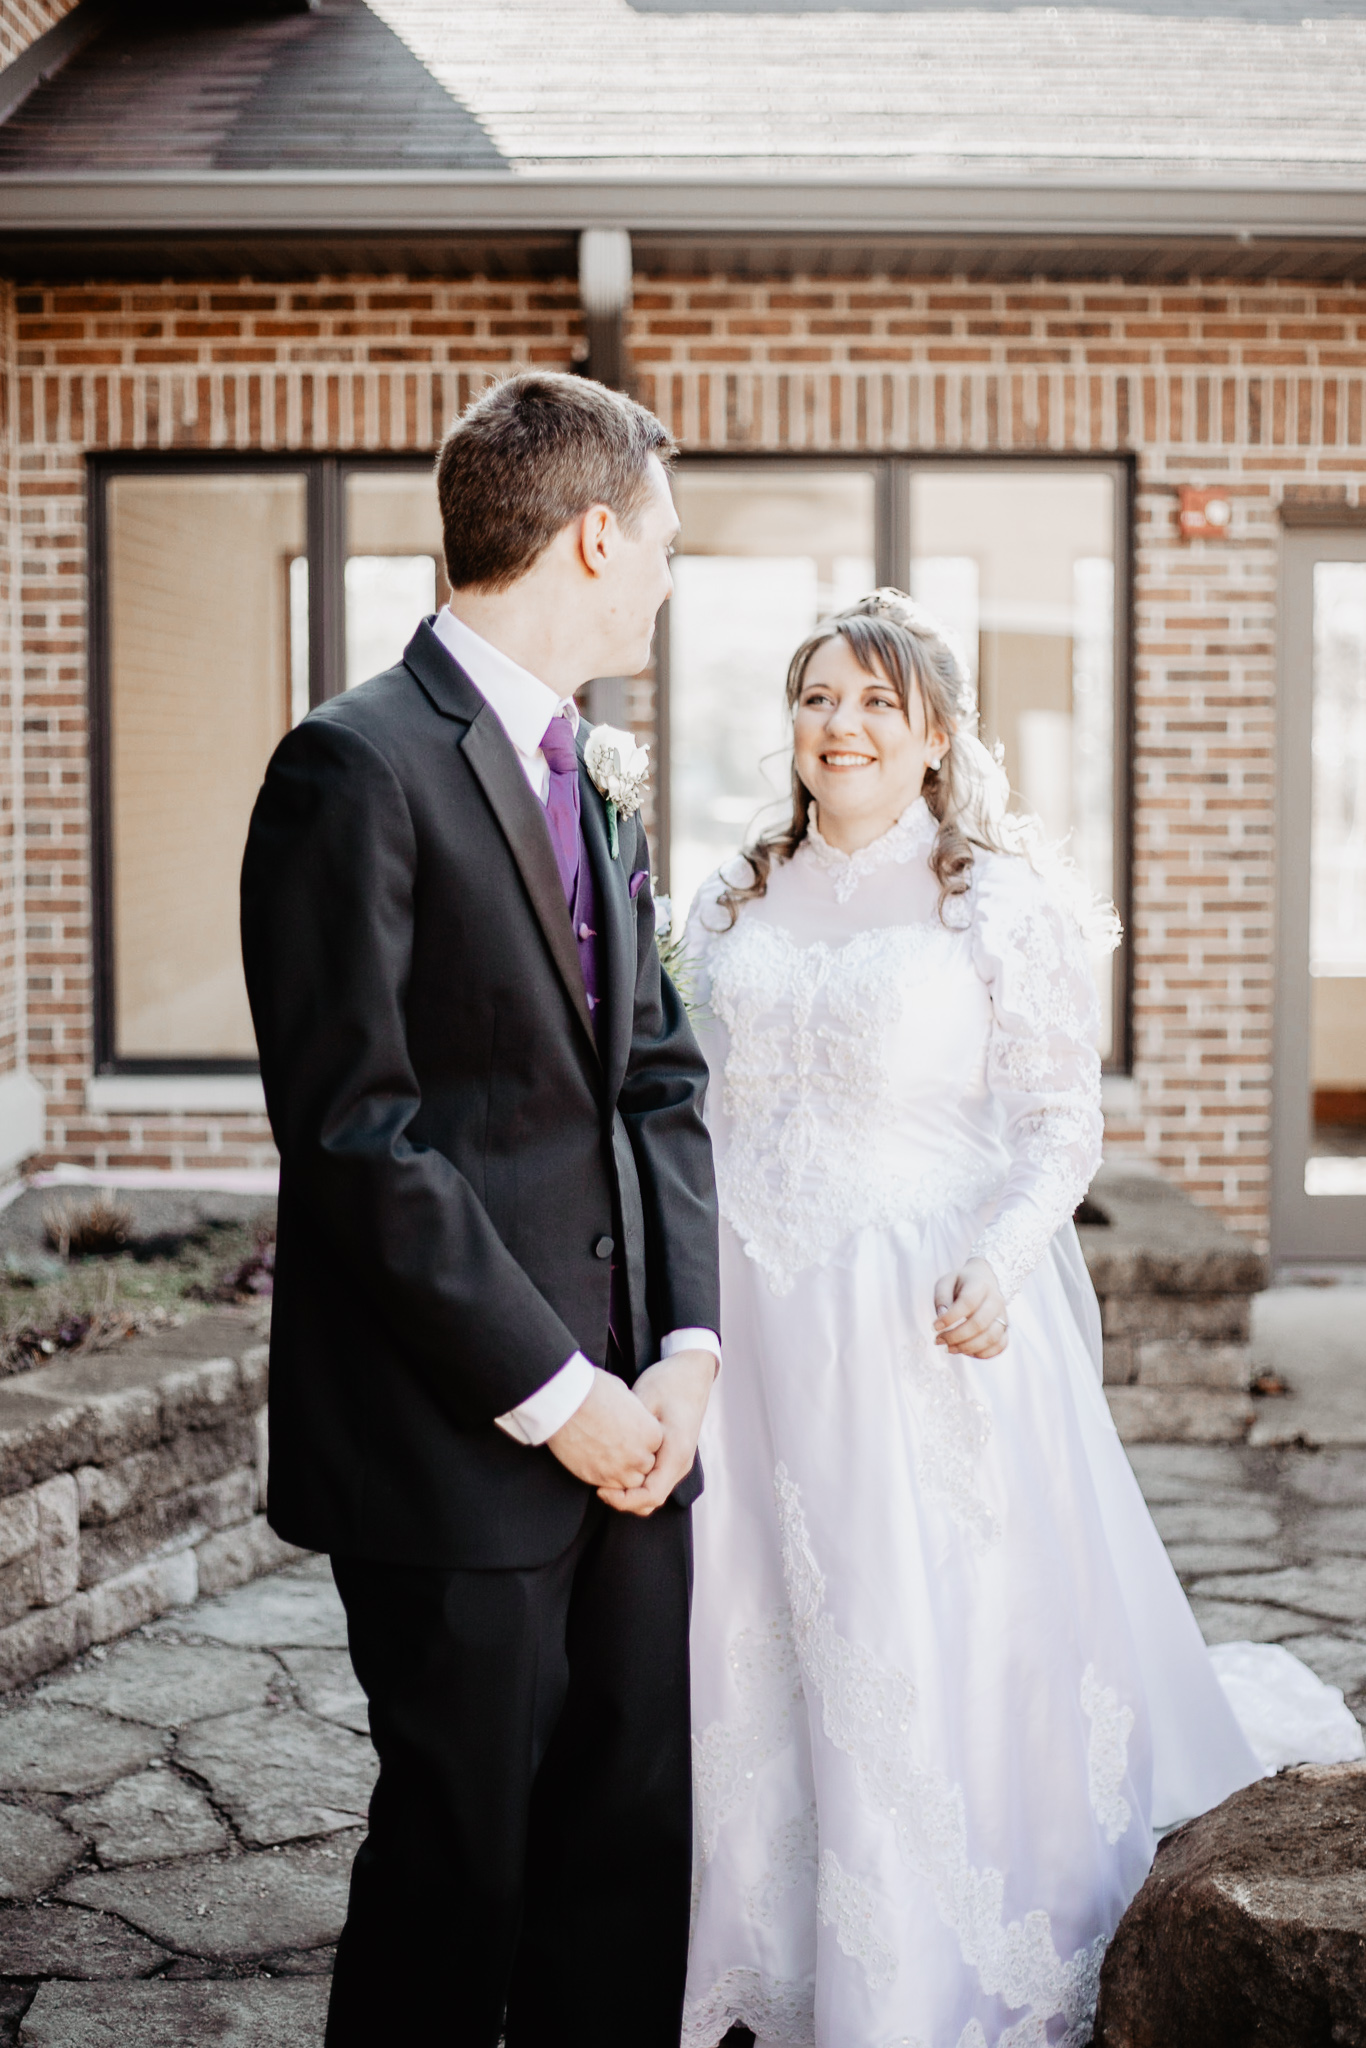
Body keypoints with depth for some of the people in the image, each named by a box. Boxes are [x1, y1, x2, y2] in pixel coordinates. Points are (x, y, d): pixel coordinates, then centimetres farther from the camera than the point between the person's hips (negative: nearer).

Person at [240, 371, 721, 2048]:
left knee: (636, 1843, 14)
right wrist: (551, 1391, -15)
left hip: (625, 1426, 8)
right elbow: (355, 1129, -18)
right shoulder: (359, 764, -12)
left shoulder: (594, 792, 15)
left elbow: (661, 1080, 13)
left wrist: (684, 1346, 0)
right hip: (455, 1447, -8)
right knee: (458, 1860, 6)